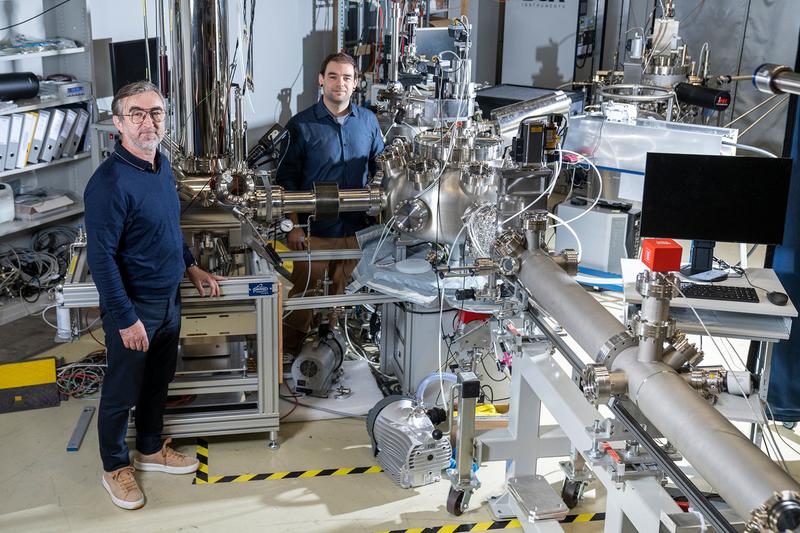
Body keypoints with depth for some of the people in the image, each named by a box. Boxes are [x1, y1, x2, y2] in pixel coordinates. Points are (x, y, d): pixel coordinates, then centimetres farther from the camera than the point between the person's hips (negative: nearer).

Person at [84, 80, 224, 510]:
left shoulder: (161, 165, 3)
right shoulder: (110, 182, -25)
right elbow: (101, 258, -24)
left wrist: (191, 267, 17)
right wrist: (126, 319, -22)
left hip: (168, 300, 8)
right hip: (134, 308, -8)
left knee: (158, 381, 23)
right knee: (121, 393, 10)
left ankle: (151, 450, 43)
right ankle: (115, 467, 29)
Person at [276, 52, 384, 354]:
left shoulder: (368, 121, 4)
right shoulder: (301, 125, -6)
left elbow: (380, 168, 13)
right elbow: (286, 179, -4)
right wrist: (294, 226, -9)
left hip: (356, 228, 4)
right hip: (315, 230, -3)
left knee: (343, 295, 16)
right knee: (303, 294, 4)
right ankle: (289, 354, 21)